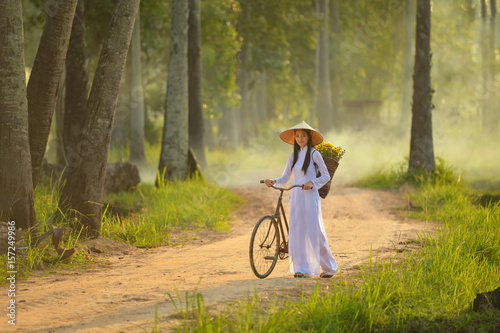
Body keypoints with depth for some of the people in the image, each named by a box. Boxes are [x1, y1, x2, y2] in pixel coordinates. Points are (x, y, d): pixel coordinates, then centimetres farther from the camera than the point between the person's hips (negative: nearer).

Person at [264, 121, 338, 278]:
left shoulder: (314, 154, -2)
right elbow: (284, 178, 12)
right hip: (296, 196, 5)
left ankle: (328, 267, 7)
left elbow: (326, 176, -1)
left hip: (310, 196, -5)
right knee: (297, 231, -2)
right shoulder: (293, 156, 12)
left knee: (315, 231, -4)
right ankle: (301, 268, 1)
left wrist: (312, 183, -17)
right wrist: (273, 182, -7)